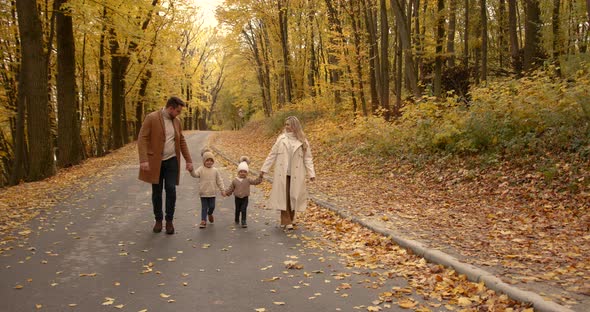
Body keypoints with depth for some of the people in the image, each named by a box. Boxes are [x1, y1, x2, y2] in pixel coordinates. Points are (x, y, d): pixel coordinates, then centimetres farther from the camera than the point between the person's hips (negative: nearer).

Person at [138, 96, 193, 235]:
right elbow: (142, 139, -14)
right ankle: (158, 220, 23)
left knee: (171, 190, -6)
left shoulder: (176, 121, 7)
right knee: (156, 192, 6)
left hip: (171, 161, 3)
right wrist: (143, 160, -23)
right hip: (155, 162, -3)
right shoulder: (151, 118, -10)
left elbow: (182, 141, 14)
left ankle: (169, 220, 8)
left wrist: (188, 160, 10)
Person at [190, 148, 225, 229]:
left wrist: (222, 190, 3)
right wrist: (191, 171, -42)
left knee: (212, 206, 9)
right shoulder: (201, 169, -4)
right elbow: (195, 174, -21)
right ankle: (203, 221, 9)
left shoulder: (215, 170, 3)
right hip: (203, 193, -2)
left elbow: (219, 181, 6)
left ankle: (210, 214, 40)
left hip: (212, 193, 2)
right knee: (204, 207, 2)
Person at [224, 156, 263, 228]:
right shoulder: (235, 180, -3)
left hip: (245, 198, -2)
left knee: (244, 210, -7)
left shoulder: (248, 180, -5)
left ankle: (243, 222, -4)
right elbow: (231, 188, 4)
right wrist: (226, 193, -2)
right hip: (237, 198, 2)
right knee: (237, 210, 16)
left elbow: (255, 182, -9)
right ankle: (237, 220, 35)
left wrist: (260, 177, -22)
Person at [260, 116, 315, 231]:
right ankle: (286, 221, 5)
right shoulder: (281, 138, 3)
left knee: (293, 197, 6)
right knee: (283, 196, -1)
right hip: (282, 173, 1)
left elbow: (307, 158, 1)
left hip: (296, 174, 0)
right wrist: (264, 169, 4)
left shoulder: (302, 141, 0)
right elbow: (272, 155, 6)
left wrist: (311, 173, -7)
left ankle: (290, 219, 23)